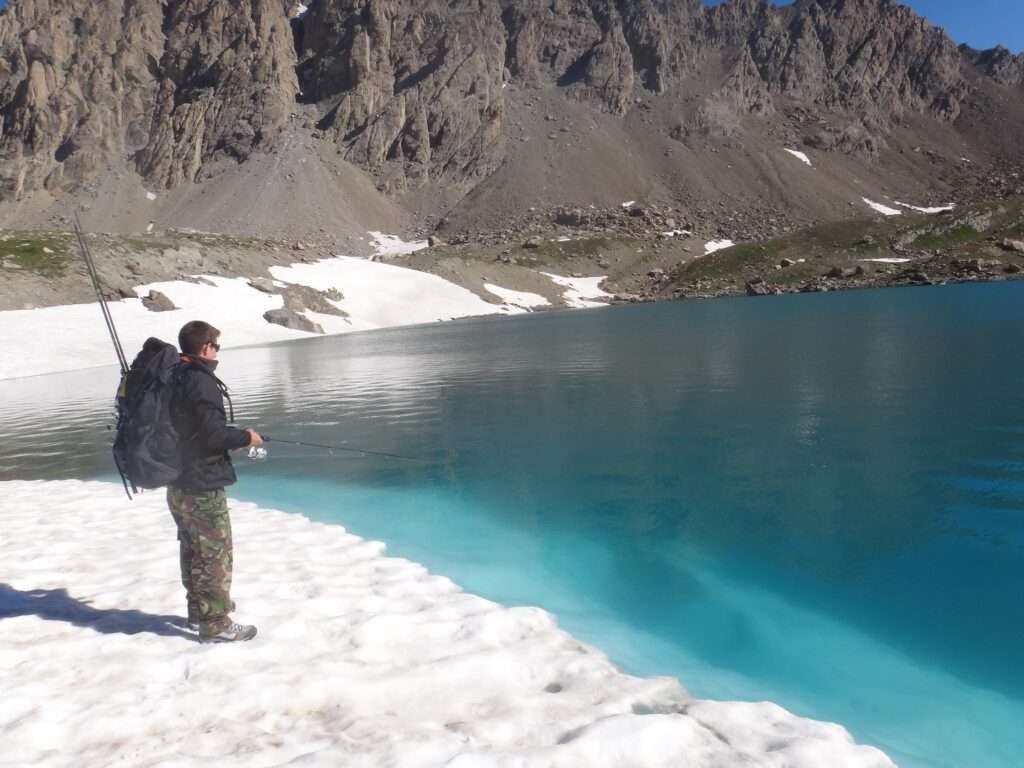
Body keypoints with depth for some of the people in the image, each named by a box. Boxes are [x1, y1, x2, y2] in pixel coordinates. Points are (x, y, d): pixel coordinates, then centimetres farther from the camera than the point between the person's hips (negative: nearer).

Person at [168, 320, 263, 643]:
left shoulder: (172, 378, 9)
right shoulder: (202, 382, -20)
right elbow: (213, 434, -24)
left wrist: (233, 437, 20)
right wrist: (246, 437, -7)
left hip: (177, 485, 9)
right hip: (203, 487, -9)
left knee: (193, 550, 20)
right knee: (216, 554, 0)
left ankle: (198, 609, 34)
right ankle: (216, 623, 6)